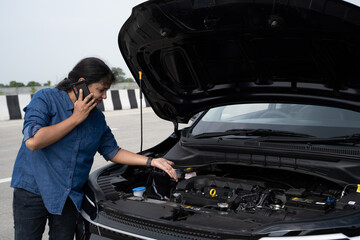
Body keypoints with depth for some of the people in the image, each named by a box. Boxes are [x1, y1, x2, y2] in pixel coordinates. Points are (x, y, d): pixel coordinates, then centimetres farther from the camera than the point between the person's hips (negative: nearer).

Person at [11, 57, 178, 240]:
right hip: (32, 191, -4)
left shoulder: (97, 118, 6)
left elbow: (112, 151, 13)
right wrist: (76, 118, -18)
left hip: (69, 196, 5)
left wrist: (151, 162, 5)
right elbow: (33, 141, -24)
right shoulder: (46, 98, -11)